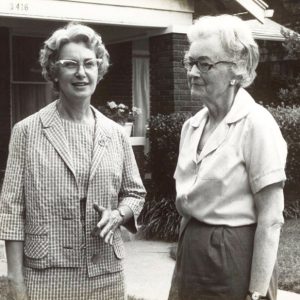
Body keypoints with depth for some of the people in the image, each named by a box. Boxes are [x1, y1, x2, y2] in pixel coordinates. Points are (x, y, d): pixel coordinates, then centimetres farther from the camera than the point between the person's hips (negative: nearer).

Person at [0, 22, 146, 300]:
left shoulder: (116, 134, 5)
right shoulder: (27, 131, -4)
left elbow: (135, 193, 14)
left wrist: (118, 215, -8)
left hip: (107, 274, 3)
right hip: (46, 275, -3)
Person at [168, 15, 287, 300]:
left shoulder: (256, 124, -15)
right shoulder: (191, 126, 6)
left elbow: (271, 219, -16)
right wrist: (184, 251, 15)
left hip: (235, 255, -7)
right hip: (192, 252, 7)